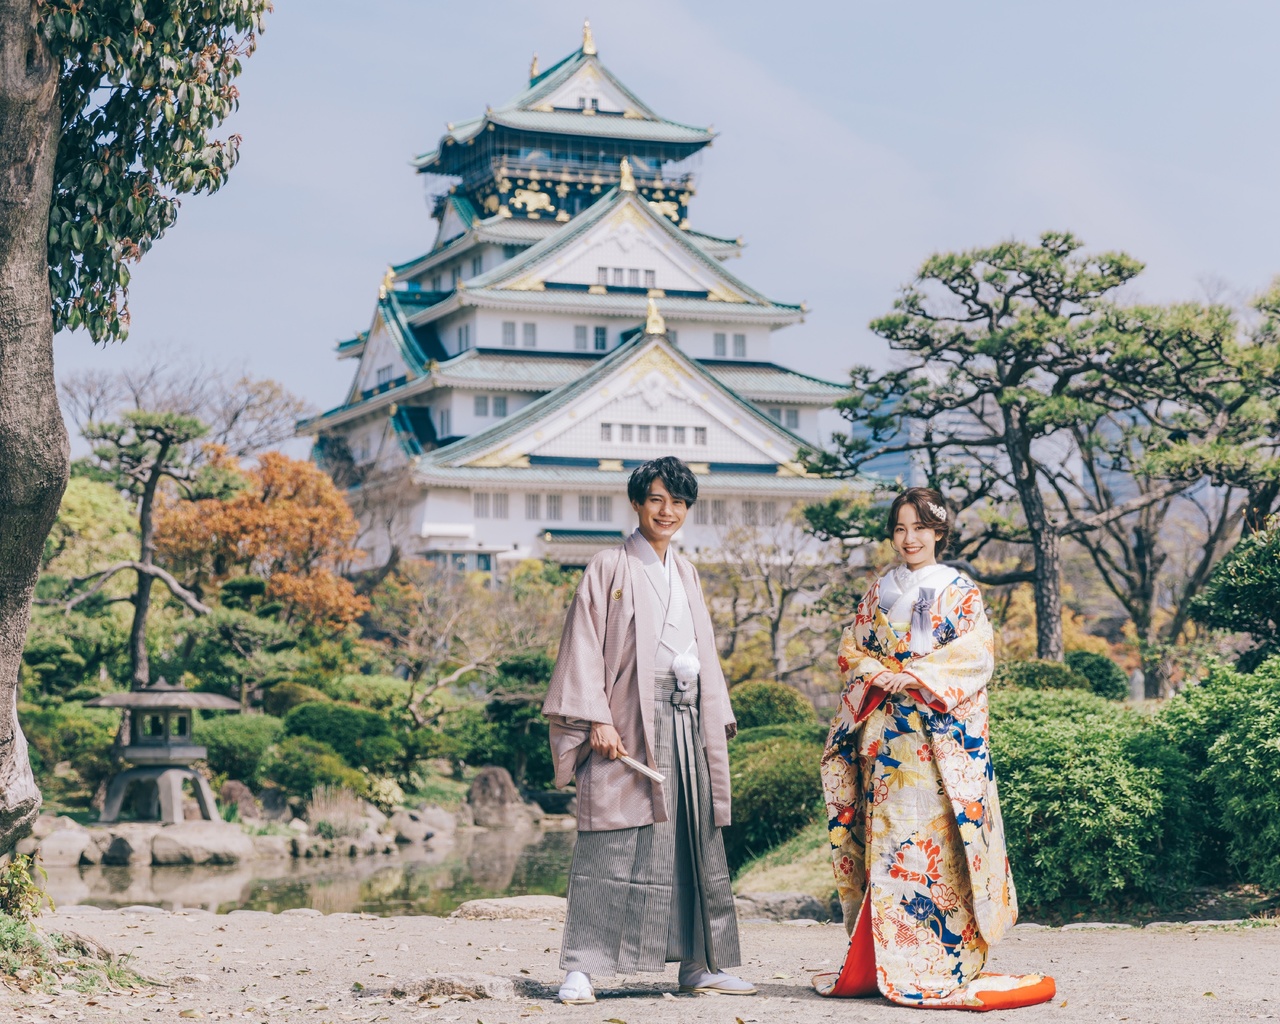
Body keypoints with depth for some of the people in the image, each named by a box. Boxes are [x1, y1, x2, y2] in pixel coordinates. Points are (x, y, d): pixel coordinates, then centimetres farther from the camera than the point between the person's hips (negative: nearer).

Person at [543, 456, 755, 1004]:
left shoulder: (686, 573, 19)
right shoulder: (609, 568, 0)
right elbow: (584, 647, -6)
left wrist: (716, 722, 14)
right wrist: (597, 719, -16)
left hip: (686, 722, 6)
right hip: (630, 724, -6)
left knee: (696, 844, 6)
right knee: (612, 845, -10)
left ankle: (701, 964, 13)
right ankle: (581, 968, -7)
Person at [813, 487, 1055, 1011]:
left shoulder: (961, 592, 4)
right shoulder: (878, 592, 16)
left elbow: (975, 654, -6)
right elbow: (851, 649, 14)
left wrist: (915, 676, -16)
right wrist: (877, 674, -8)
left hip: (941, 734, -4)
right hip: (884, 733, 4)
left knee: (937, 840, -9)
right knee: (886, 838, 0)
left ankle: (942, 965, -6)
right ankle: (888, 963, 4)